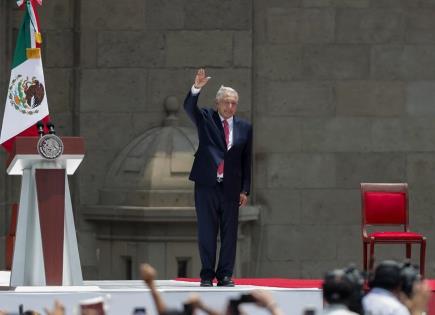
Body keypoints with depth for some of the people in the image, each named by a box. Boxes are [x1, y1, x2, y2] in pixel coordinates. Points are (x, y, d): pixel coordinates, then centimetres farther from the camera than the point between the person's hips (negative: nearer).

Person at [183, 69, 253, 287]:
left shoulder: (244, 128, 9)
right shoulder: (206, 119, 6)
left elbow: (247, 161, 10)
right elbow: (189, 107, -13)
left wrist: (245, 189, 5)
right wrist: (196, 89, -32)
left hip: (231, 187, 2)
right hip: (206, 185, -2)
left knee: (229, 233, 2)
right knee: (206, 232, 1)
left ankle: (225, 275, 7)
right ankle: (207, 275, 5)